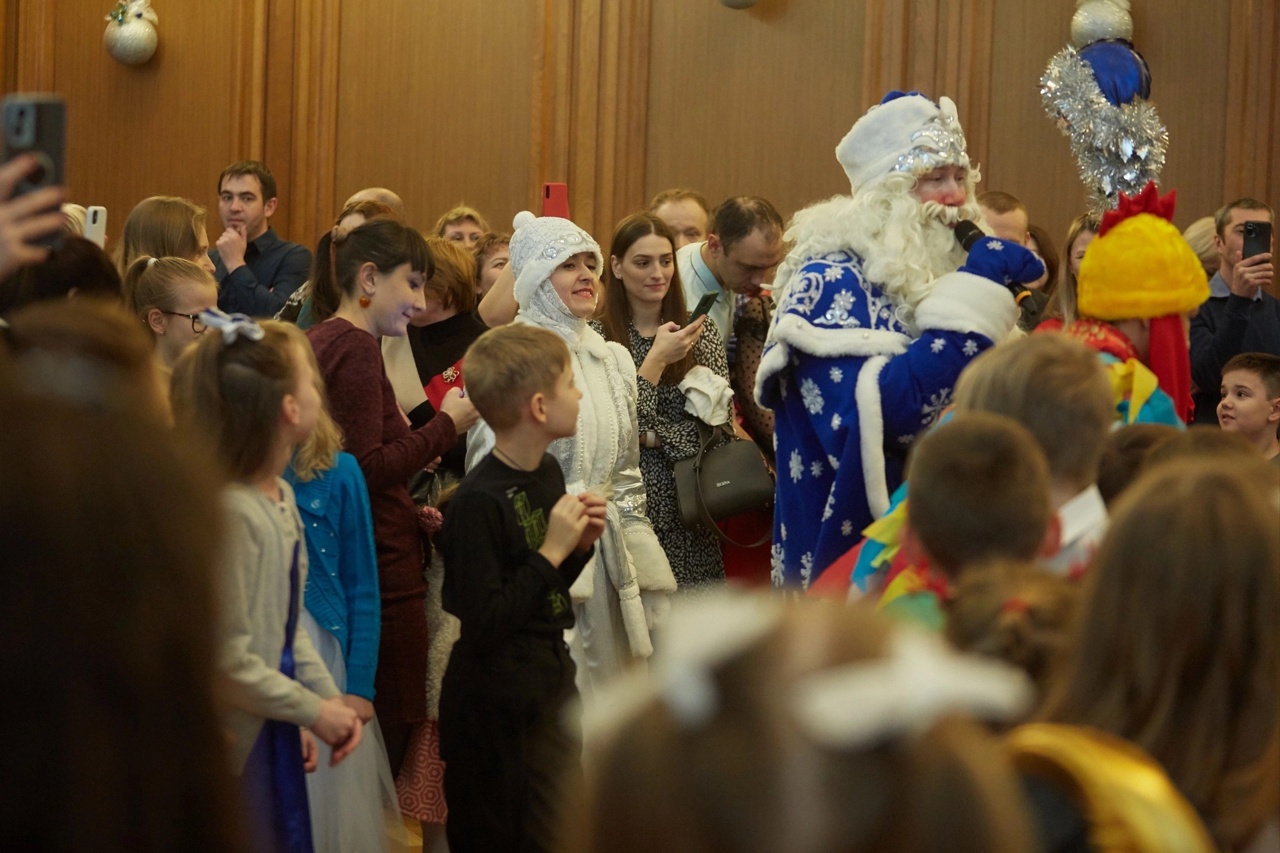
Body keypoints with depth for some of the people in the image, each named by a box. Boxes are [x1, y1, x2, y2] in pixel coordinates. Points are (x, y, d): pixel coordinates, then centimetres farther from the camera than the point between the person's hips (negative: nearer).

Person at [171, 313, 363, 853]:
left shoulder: (281, 497, 6)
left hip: (273, 734, 9)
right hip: (232, 745, -9)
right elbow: (228, 662, -22)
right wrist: (314, 711, -11)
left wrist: (330, 697, 7)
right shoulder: (231, 511, -23)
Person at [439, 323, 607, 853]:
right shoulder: (479, 502, -22)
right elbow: (483, 625, -25)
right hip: (497, 705, -9)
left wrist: (580, 544, -2)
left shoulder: (549, 472, 6)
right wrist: (551, 551, -22)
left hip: (552, 677, 9)